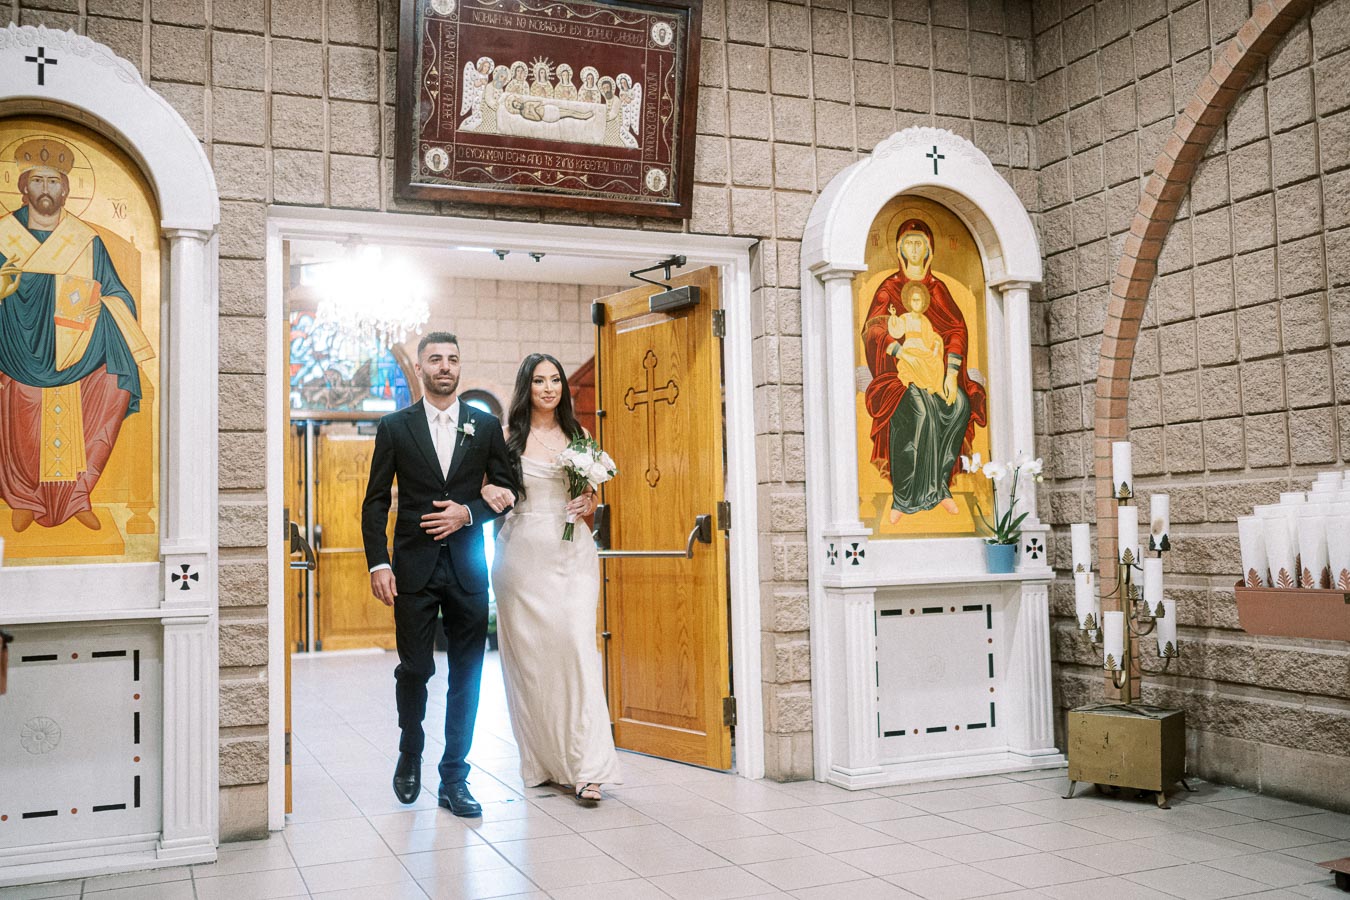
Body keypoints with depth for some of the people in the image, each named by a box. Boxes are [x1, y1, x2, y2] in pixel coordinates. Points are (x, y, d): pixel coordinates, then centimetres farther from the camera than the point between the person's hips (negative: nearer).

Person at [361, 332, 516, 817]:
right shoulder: (395, 426, 4)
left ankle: (454, 779, 14)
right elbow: (376, 501, 2)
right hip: (414, 567, -1)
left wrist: (467, 513, -9)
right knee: (414, 669, 3)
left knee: (466, 676, 4)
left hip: (467, 567, 1)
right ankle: (410, 755, 29)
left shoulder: (486, 426, 7)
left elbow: (507, 488, 9)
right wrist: (377, 564, -7)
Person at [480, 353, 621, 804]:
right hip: (523, 552, -1)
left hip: (572, 552, 1)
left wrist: (589, 503, -1)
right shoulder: (508, 437, 5)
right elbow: (488, 485, 7)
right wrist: (488, 492, -15)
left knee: (577, 645, -11)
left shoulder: (578, 435, 13)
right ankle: (542, 761, 13)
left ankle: (586, 767, -11)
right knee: (529, 653, 0)